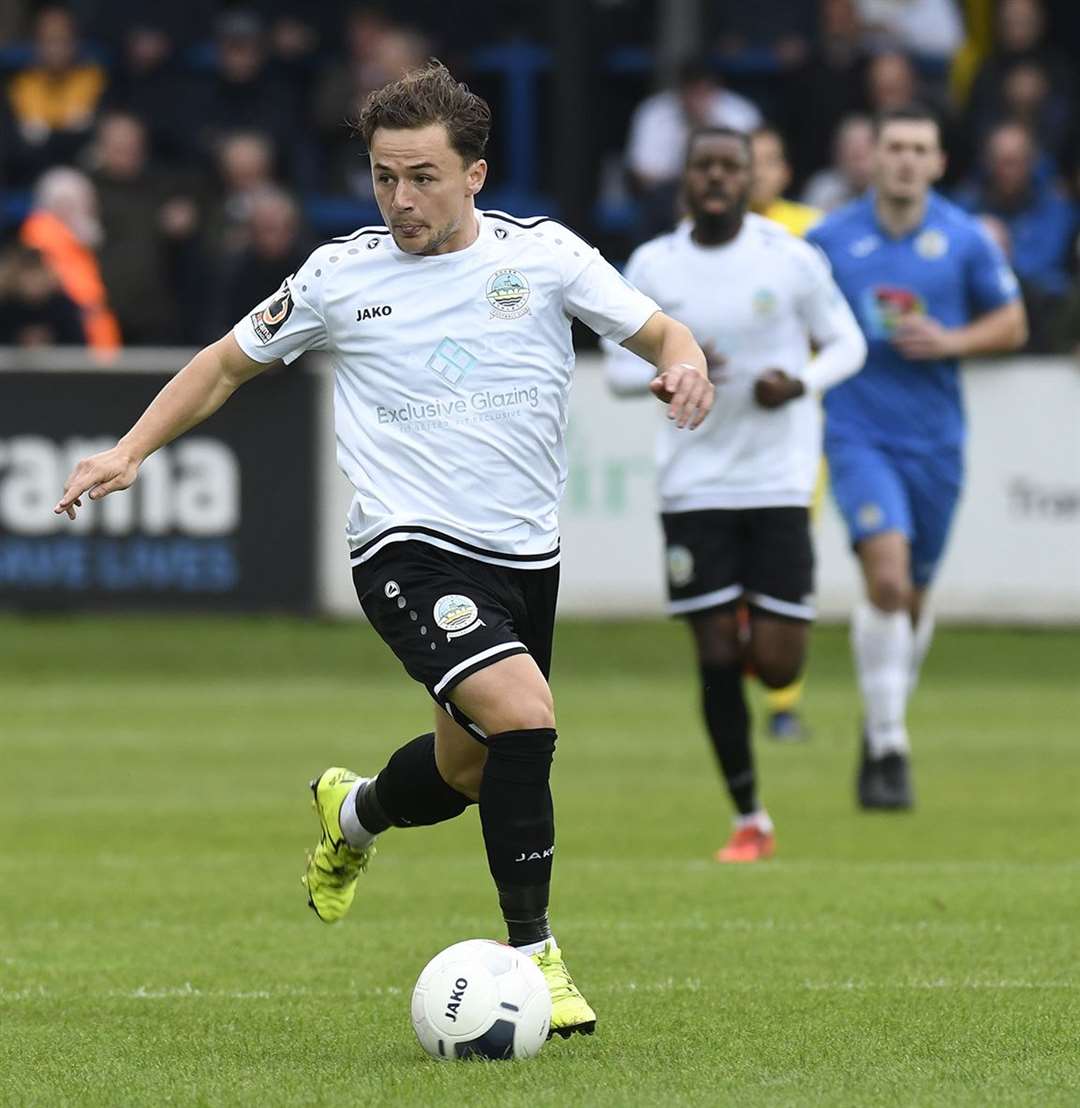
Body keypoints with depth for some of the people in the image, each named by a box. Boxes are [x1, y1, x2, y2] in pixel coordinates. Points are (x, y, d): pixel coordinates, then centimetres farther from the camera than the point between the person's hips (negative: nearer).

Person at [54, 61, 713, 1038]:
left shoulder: (543, 253, 0)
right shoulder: (342, 276, -1)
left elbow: (659, 333, 6)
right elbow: (229, 363, 12)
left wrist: (684, 365, -18)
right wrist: (129, 452, 3)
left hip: (526, 554, 4)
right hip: (410, 549, -4)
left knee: (465, 770, 16)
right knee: (524, 715, -26)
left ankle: (352, 815, 52)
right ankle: (534, 955, -15)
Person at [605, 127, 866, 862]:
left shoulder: (792, 259, -3)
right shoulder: (653, 265, 1)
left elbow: (847, 344, 6)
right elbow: (619, 367, 5)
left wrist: (801, 381, -14)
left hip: (779, 483, -1)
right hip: (694, 488, 1)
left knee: (777, 666, -6)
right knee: (717, 660, -2)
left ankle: (760, 637, 34)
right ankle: (751, 821, 12)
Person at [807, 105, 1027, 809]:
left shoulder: (965, 240, 1)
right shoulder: (830, 239, 1)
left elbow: (1012, 324, 8)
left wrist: (952, 341, -9)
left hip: (935, 440, 2)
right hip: (858, 433, -2)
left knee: (913, 596, 10)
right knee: (887, 574, -21)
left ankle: (884, 730, 34)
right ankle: (888, 747, -17)